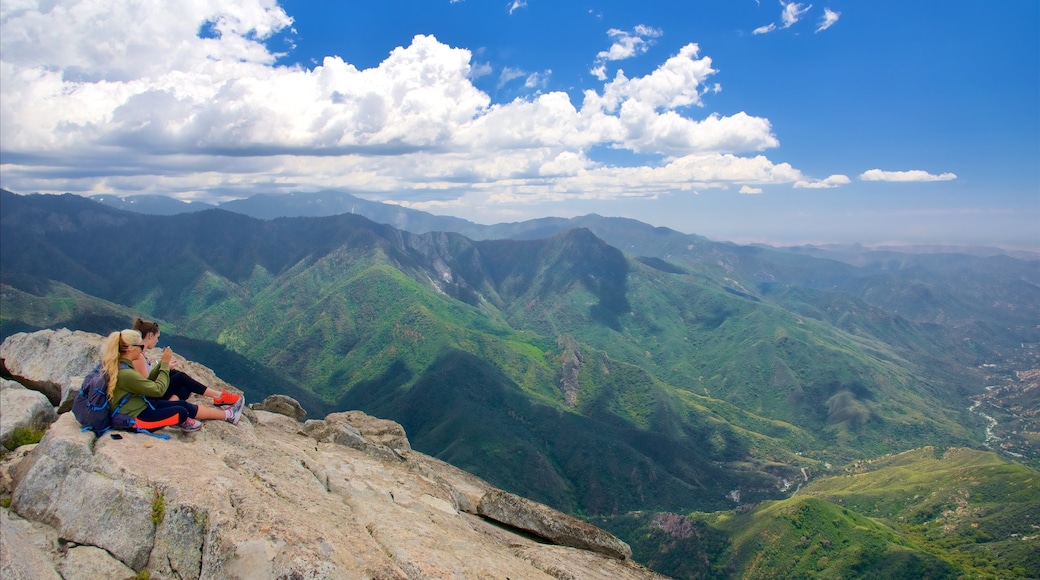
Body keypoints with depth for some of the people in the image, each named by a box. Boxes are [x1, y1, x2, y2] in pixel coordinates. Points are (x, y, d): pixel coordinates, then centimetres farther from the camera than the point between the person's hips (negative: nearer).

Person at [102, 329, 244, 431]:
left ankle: (227, 415, 16)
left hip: (141, 405, 10)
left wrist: (162, 363, 1)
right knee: (181, 411, -5)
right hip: (136, 419, -10)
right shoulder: (125, 373, -31)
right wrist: (165, 364, -14)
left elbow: (147, 382, 10)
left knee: (184, 404, 8)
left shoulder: (120, 365, 1)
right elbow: (158, 390, -22)